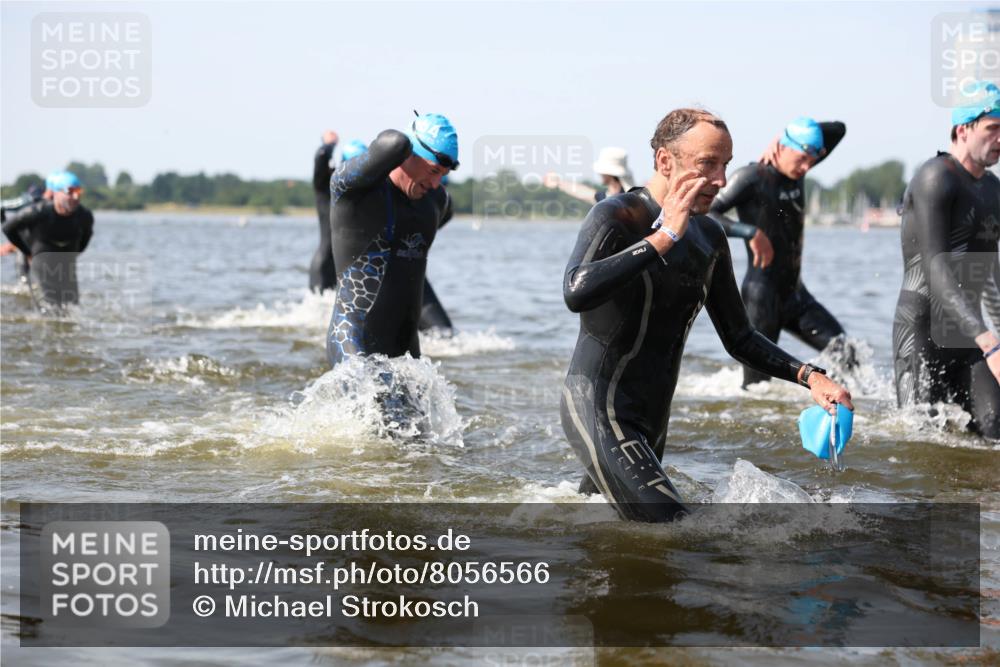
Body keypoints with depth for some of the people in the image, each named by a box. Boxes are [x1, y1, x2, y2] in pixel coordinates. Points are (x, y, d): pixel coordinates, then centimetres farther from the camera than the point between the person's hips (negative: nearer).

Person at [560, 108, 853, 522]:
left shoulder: (709, 237, 10)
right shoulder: (615, 217, -13)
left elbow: (739, 339, 18)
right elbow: (576, 293, -34)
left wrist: (809, 377, 2)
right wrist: (665, 236, -29)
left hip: (651, 422, 9)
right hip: (598, 408, -9)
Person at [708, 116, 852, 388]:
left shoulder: (797, 171, 7)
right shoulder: (751, 178, -13)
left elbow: (839, 130, 16)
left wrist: (798, 133, 1)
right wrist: (751, 233, -30)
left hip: (796, 294, 7)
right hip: (762, 296, -7)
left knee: (845, 353, -5)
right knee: (758, 385, -4)